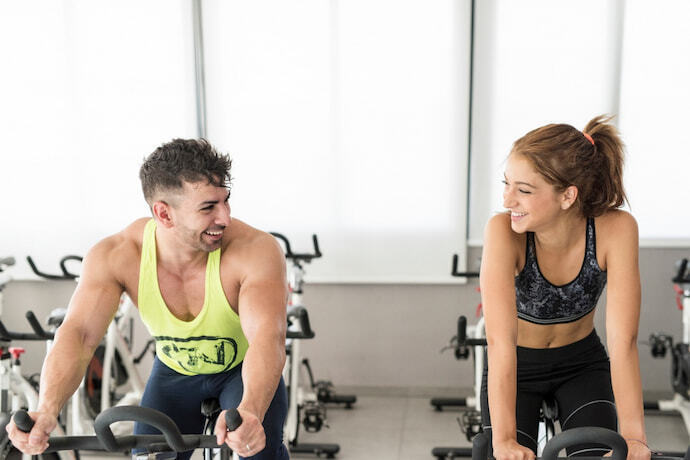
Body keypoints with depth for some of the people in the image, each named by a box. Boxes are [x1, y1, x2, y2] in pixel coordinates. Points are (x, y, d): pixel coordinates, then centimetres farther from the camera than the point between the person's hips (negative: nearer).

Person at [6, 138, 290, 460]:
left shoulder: (256, 250, -34)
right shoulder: (115, 257, -25)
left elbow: (267, 338, -46)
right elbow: (78, 334, -34)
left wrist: (250, 412, -66)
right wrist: (47, 410, -54)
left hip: (245, 371, -2)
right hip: (175, 371, 3)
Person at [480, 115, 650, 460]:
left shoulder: (615, 229, -28)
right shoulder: (503, 232, -31)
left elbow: (622, 340, -31)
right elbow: (500, 340, -37)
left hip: (581, 364, 1)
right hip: (517, 368, -1)